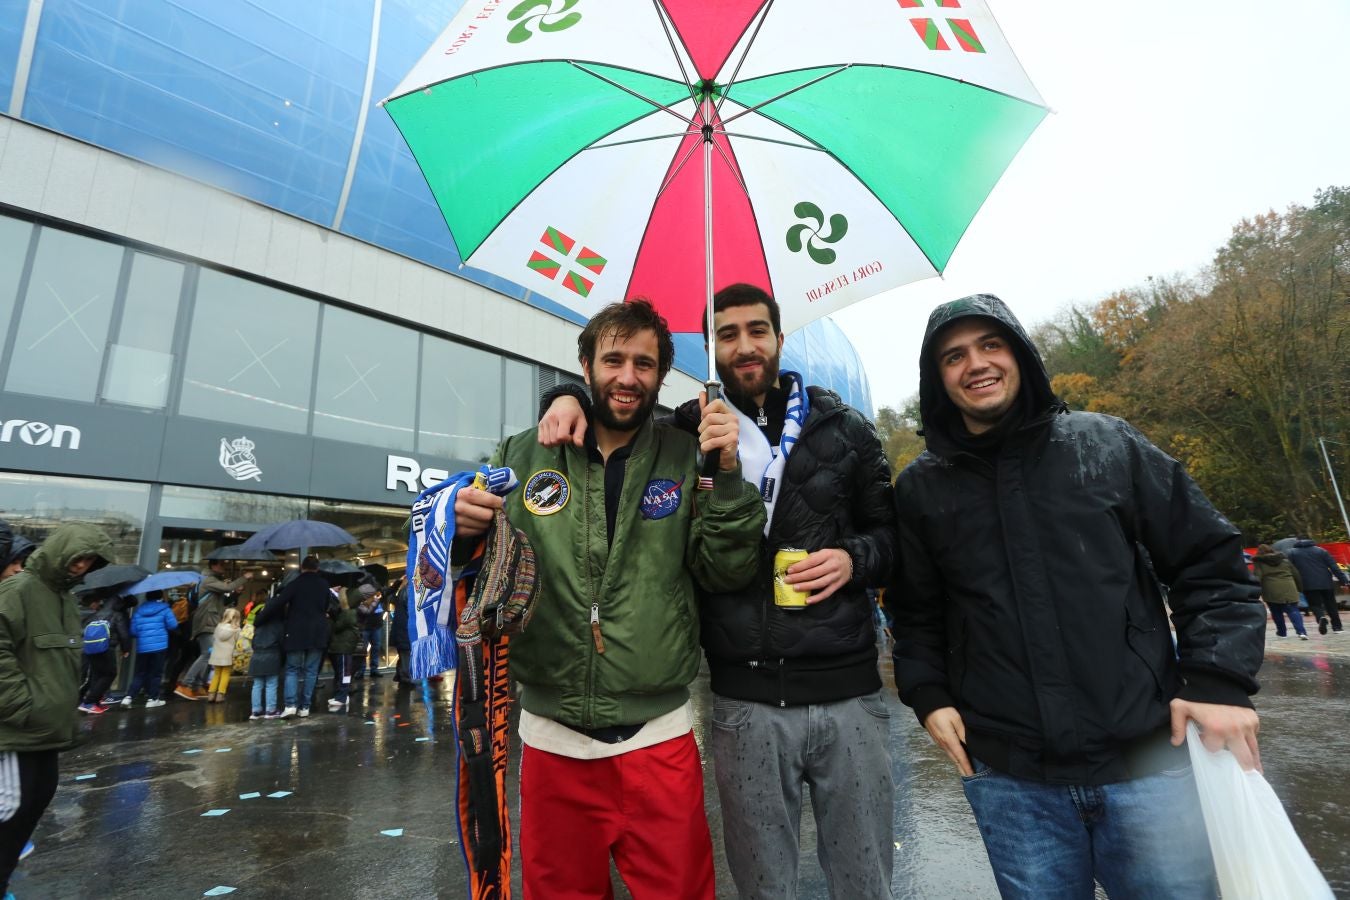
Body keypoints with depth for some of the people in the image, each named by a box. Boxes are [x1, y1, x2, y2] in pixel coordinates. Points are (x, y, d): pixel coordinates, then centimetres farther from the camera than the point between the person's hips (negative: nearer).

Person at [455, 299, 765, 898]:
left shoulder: (687, 459, -2)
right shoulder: (524, 456, -1)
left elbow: (726, 573, -7)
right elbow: (471, 567, 6)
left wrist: (728, 476, -20)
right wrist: (459, 527, -16)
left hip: (659, 740, 0)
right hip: (550, 740, 1)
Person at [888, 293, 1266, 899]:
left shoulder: (1106, 444, 2)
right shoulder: (920, 489, 3)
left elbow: (1210, 564, 5)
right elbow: (915, 614, 10)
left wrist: (1220, 684, -5)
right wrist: (927, 694, -1)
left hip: (1146, 759, 0)